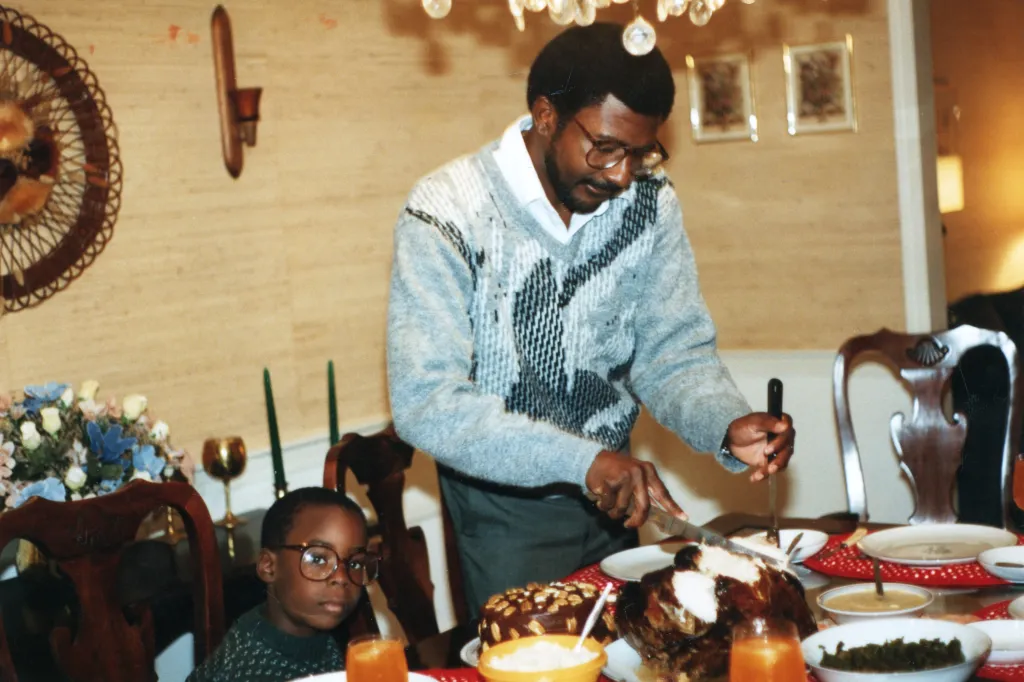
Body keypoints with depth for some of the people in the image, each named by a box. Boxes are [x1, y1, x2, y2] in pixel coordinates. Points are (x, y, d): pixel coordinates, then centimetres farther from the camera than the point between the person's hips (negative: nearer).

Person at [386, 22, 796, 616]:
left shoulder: (649, 201, -6)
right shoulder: (448, 214, -21)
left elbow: (673, 352, -1)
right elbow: (426, 402, -27)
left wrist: (728, 426, -23)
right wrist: (582, 460, -36)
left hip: (611, 499, 5)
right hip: (504, 510, -5)